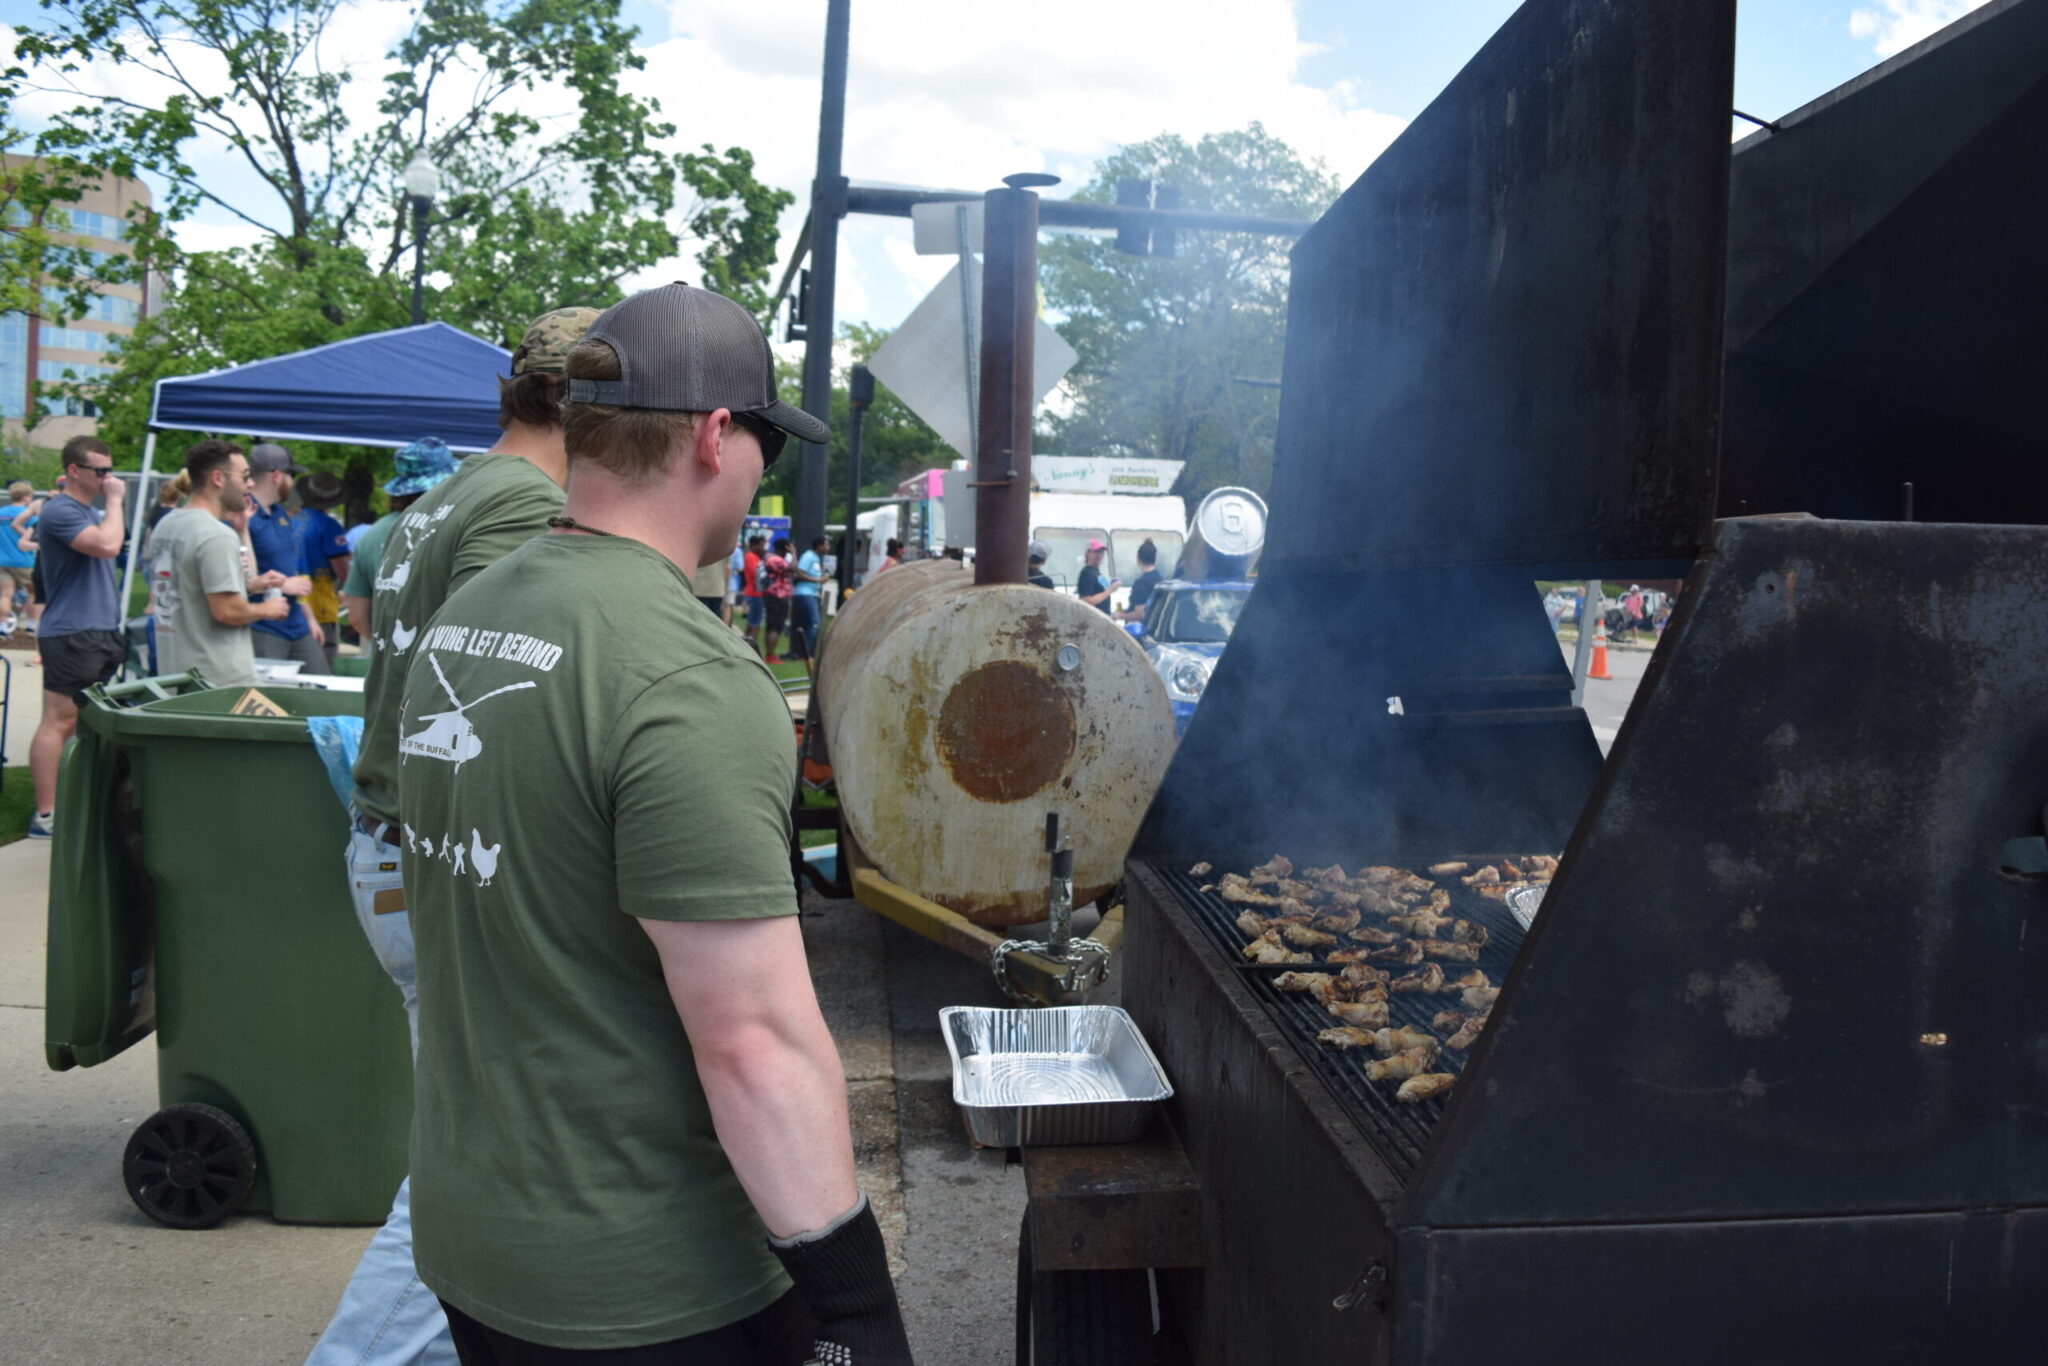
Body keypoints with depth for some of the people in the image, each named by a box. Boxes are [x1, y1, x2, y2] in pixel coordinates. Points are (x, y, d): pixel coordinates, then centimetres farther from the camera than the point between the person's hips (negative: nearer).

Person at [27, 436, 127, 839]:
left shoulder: (92, 511, 16)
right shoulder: (60, 511, -12)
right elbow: (107, 545, -26)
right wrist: (114, 499, -16)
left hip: (102, 631, 10)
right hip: (71, 634, -10)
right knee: (59, 722, -7)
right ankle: (45, 815, -5)